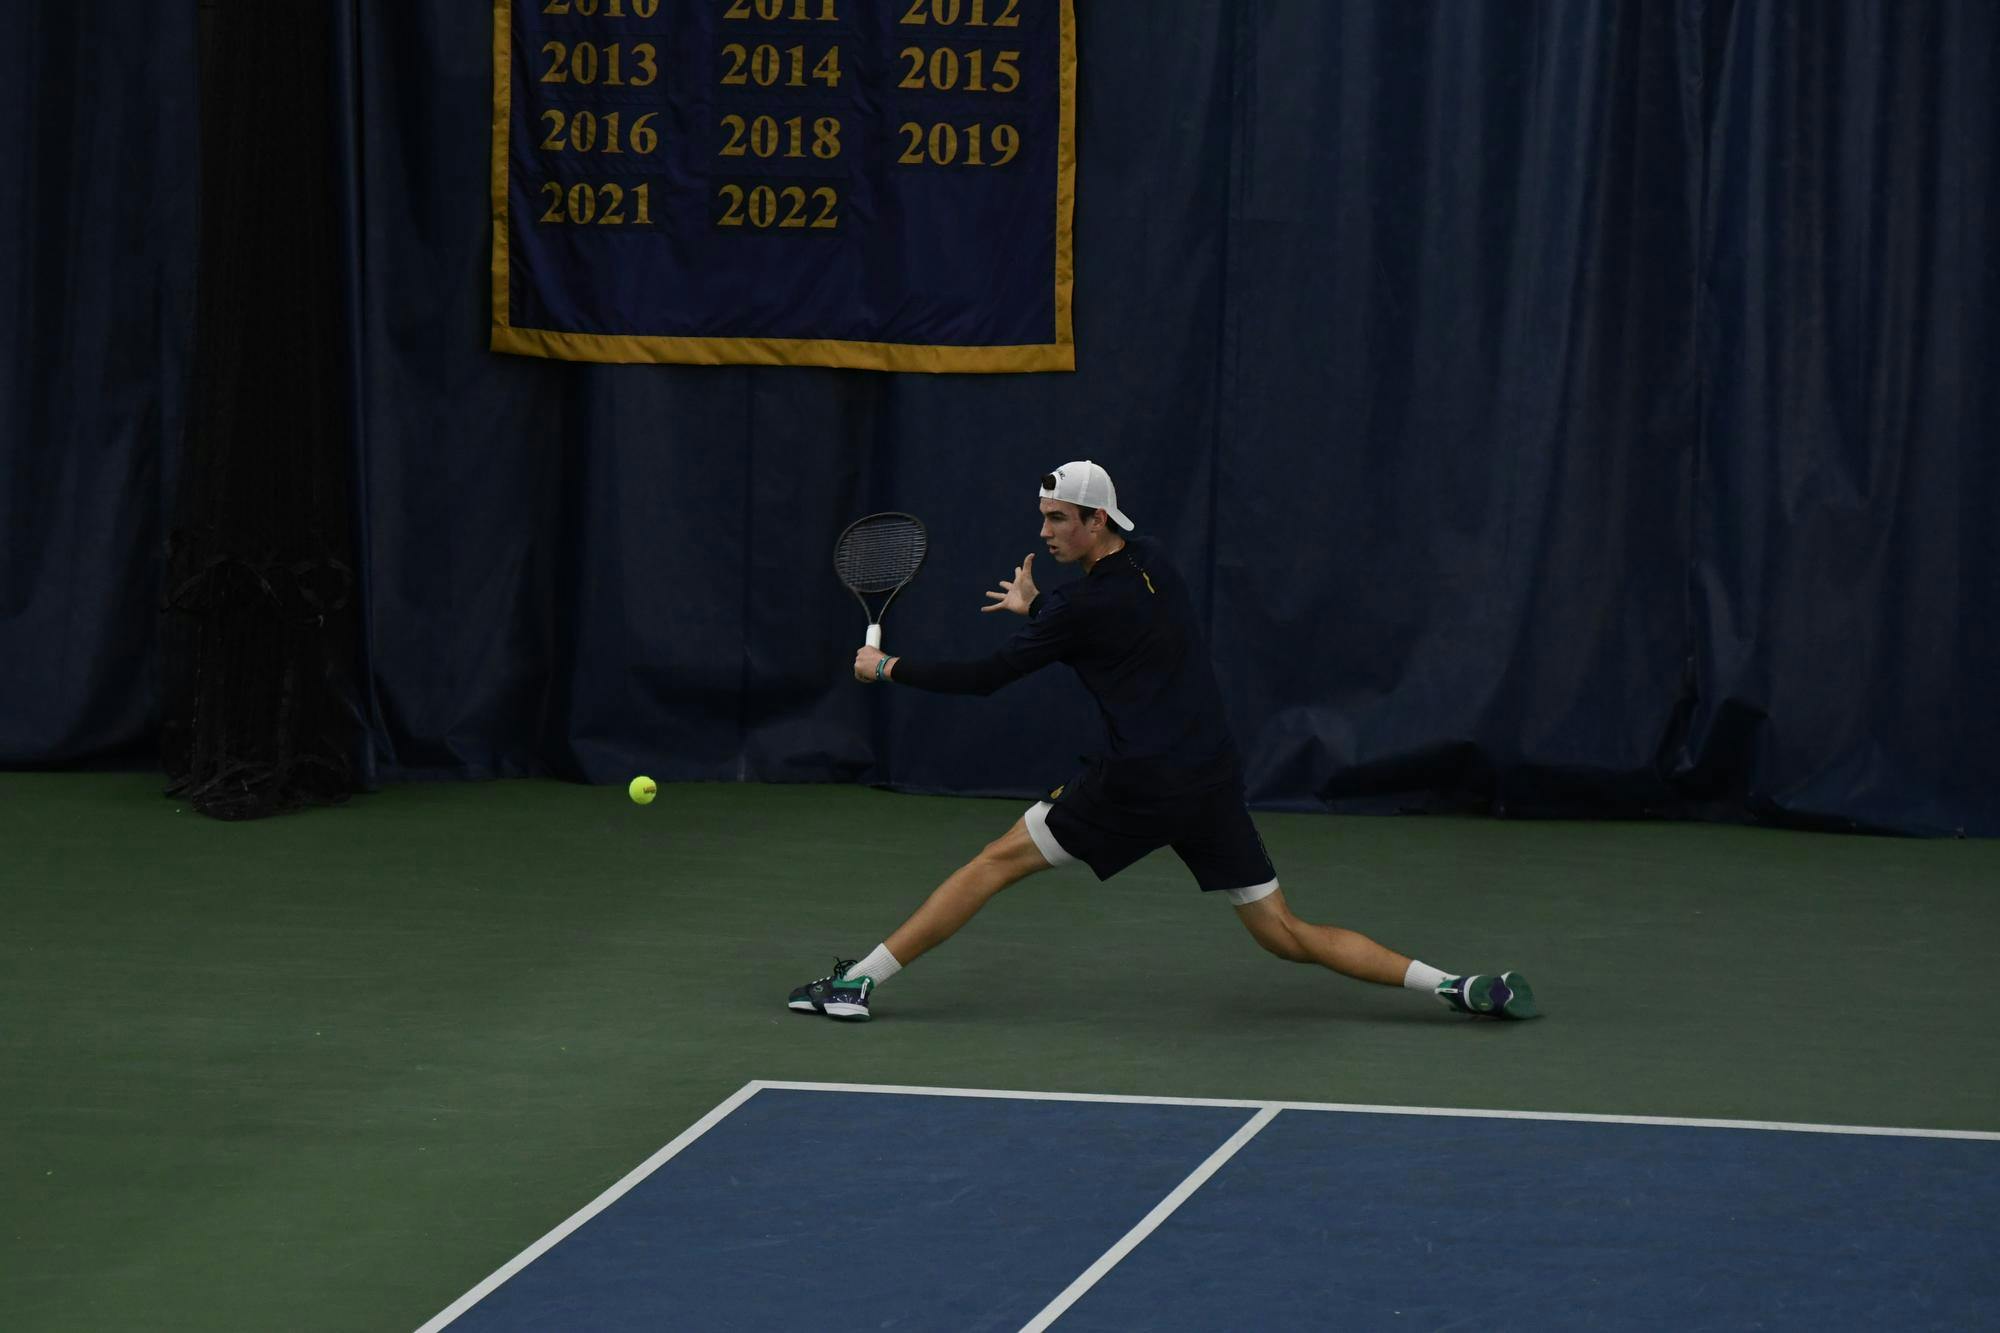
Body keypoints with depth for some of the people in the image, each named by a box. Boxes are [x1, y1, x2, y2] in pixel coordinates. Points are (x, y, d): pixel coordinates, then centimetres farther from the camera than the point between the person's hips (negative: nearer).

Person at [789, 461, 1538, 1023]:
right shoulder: (1151, 563, 9)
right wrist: (1035, 607, 32)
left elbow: (984, 679, -6)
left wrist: (888, 670, 6)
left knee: (996, 862, 4)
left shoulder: (1084, 608, -12)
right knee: (1287, 936, 9)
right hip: (1214, 783, 7)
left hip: (1139, 786, -7)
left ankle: (859, 981, 4)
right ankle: (1454, 987, -3)